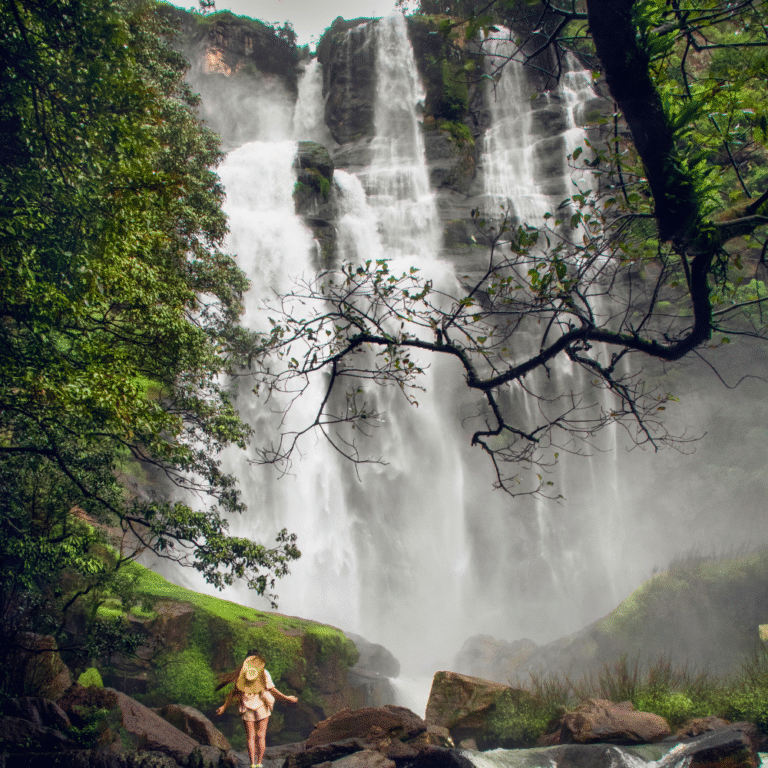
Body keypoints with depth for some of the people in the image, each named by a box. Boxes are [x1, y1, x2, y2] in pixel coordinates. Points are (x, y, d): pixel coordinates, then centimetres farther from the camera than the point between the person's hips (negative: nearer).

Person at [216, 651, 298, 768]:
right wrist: (286, 698, 1)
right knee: (261, 736, 5)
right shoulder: (264, 672, -1)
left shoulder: (242, 673, 4)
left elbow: (234, 691, 3)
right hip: (261, 706, -1)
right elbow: (271, 689, -6)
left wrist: (224, 706, 12)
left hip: (247, 707, 1)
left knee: (251, 737, 6)